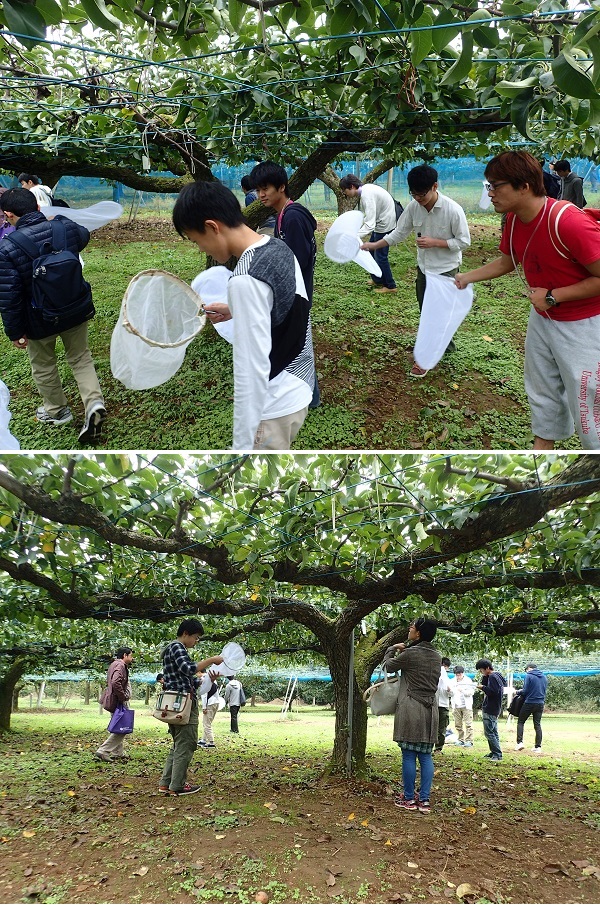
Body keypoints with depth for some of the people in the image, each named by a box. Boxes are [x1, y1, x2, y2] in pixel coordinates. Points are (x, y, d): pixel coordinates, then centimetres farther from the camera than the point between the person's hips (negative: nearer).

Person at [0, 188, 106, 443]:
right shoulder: (66, 227, -12)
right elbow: (84, 236, 15)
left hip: (40, 320, -3)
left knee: (43, 365, 20)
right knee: (80, 357, 20)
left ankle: (57, 411, 37)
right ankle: (94, 402, 2)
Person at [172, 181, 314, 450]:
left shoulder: (245, 279, -26)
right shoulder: (279, 248, 2)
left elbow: (252, 371, -28)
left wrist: (242, 445, -23)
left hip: (274, 405, -9)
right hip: (297, 390, 9)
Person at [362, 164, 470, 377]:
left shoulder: (453, 210, -23)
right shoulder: (414, 206, -9)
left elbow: (464, 241, -15)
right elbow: (399, 232, 0)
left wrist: (434, 242, -24)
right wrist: (374, 245, -10)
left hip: (446, 268, -6)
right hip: (424, 266, 6)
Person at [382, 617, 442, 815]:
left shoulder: (409, 653, -12)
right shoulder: (436, 656, 8)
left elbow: (389, 666, 3)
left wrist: (393, 649, 21)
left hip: (411, 708, -6)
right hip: (430, 710, 6)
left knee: (409, 755, 2)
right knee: (426, 756, 8)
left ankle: (409, 799, 8)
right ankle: (424, 800, 10)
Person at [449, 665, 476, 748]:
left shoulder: (468, 681, -1)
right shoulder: (453, 681, 10)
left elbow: (471, 692, -8)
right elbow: (451, 694, 11)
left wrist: (463, 691, -24)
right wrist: (450, 691, -12)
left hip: (466, 706, -4)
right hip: (456, 706, 4)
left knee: (468, 724, -7)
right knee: (458, 724, 4)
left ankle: (469, 741, -4)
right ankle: (460, 740, 12)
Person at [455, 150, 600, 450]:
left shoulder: (568, 222, -31)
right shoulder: (514, 219, -5)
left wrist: (552, 296, -23)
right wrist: (467, 277, 10)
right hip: (542, 317, 8)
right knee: (543, 392, 21)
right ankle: (543, 445, 39)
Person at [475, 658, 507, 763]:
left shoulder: (493, 677, -17)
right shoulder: (495, 676, 14)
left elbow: (494, 692, -24)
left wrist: (483, 687, -15)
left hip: (490, 710, -11)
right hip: (491, 709, 11)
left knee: (489, 732, -9)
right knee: (493, 732, 15)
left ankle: (498, 755, -8)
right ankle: (494, 753, 21)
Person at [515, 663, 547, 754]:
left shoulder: (529, 676, -9)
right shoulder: (544, 677, 11)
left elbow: (525, 691, -13)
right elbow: (543, 691, 15)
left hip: (529, 703, -5)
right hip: (540, 703, 5)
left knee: (520, 722, 6)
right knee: (537, 724, 9)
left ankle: (519, 742, -5)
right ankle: (538, 747, 6)